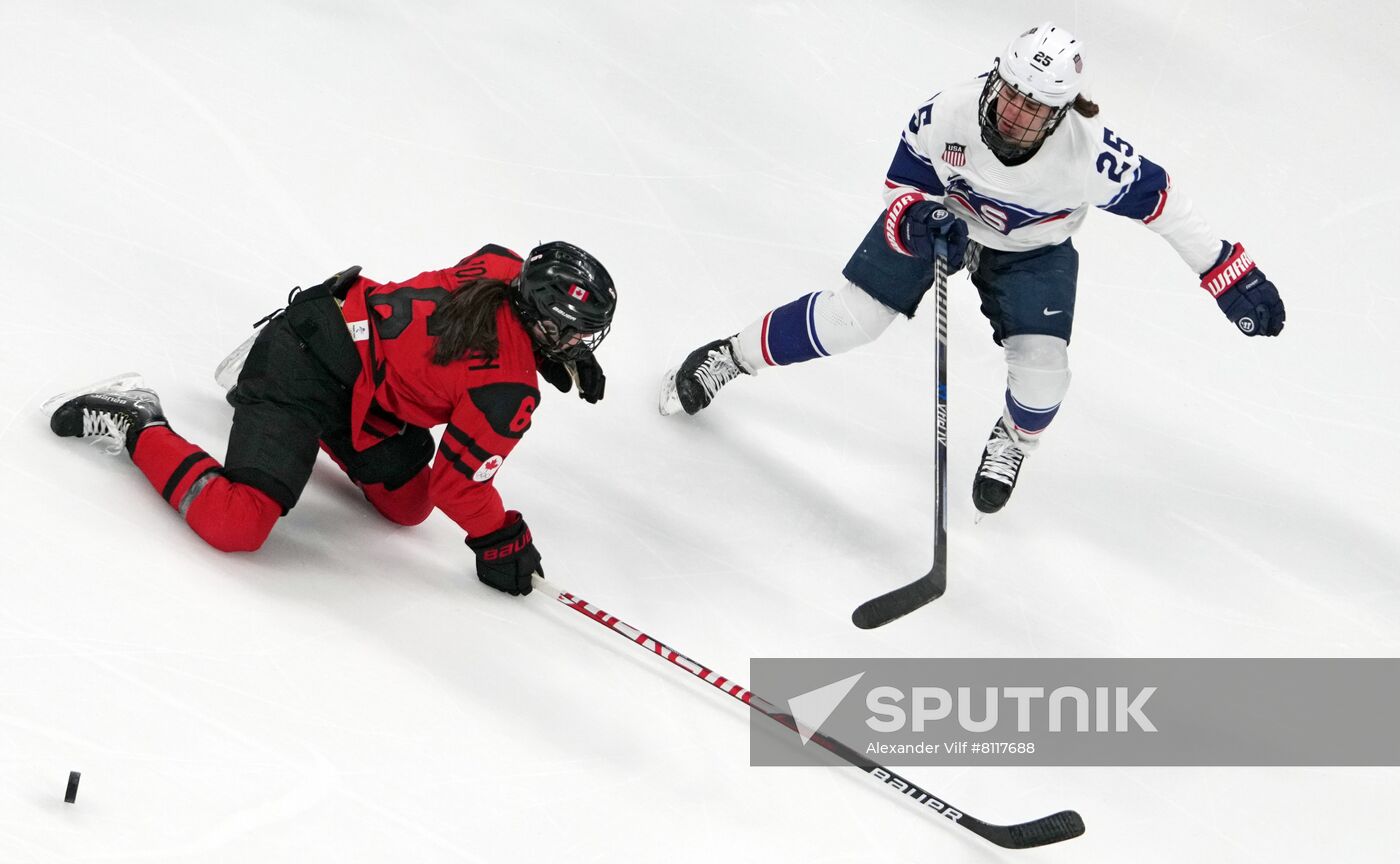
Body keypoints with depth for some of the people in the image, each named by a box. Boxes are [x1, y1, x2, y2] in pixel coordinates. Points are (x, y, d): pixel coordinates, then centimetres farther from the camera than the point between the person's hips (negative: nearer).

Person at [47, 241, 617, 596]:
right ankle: (136, 427, -2)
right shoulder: (509, 391, -25)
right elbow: (457, 481, -14)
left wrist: (575, 361, 22)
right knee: (235, 524, -21)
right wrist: (500, 543, 2)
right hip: (304, 373, -10)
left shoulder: (507, 270, -5)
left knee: (408, 503, 19)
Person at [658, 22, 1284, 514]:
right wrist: (920, 218, -42)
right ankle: (730, 358, 19)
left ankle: (1012, 442, 24)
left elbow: (1158, 202, -24)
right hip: (941, 218, 0)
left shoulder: (1090, 153, -38)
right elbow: (903, 186, -18)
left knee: (1042, 371, -15)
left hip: (1033, 252, 0)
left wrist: (1233, 277, -21)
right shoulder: (946, 116, -35)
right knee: (848, 318, -7)